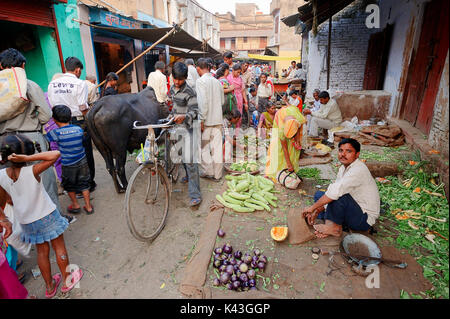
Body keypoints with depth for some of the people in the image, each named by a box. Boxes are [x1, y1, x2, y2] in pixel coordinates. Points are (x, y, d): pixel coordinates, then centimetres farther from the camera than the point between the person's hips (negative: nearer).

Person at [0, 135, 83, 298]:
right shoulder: (32, 171, -25)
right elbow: (55, 154, -33)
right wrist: (28, 158, -32)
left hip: (26, 221, 4)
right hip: (47, 216, -4)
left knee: (42, 251, 21)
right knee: (59, 247, 15)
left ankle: (50, 287, 36)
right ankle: (67, 280, 31)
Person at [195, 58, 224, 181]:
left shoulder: (200, 81, -9)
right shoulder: (217, 82, 10)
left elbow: (202, 102, -17)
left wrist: (201, 120, -15)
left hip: (207, 120, -5)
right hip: (218, 119, 6)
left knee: (204, 146, 9)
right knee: (217, 146, 7)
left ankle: (208, 171, 15)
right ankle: (217, 174, 15)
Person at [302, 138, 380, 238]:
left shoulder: (358, 170, -25)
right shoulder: (343, 168, 5)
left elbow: (335, 191, -35)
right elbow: (334, 191, 5)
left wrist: (313, 207, -28)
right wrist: (317, 211, -7)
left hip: (364, 219, -9)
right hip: (352, 209, 9)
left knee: (340, 195, -33)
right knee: (319, 195, 7)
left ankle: (334, 227, -12)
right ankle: (334, 225, -10)